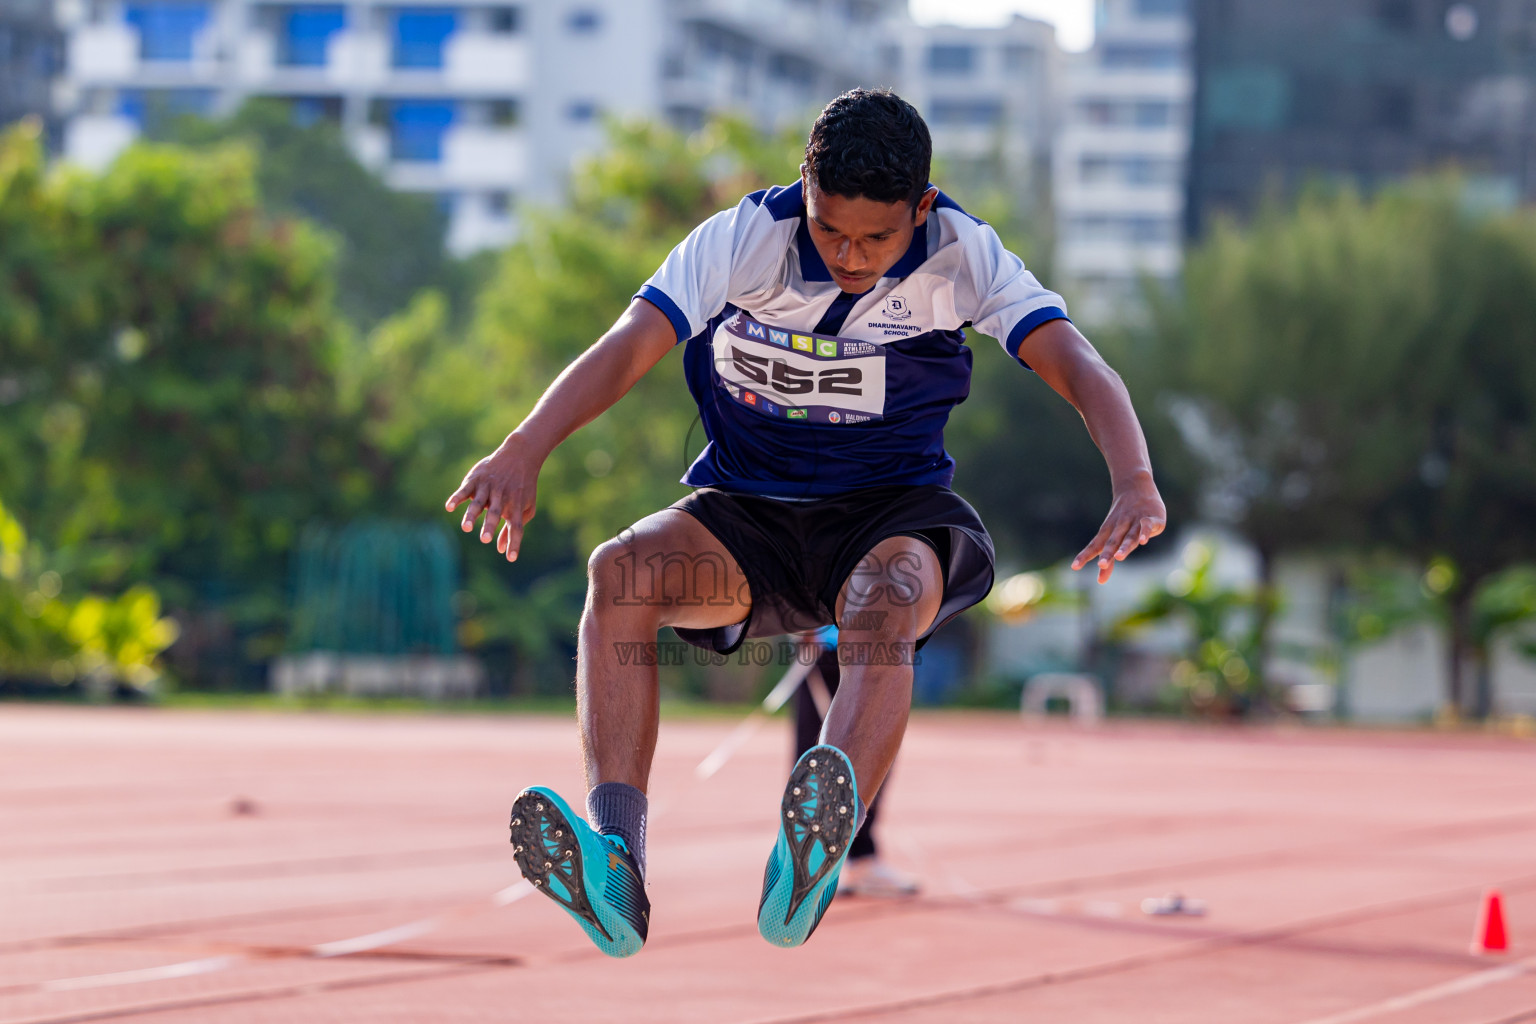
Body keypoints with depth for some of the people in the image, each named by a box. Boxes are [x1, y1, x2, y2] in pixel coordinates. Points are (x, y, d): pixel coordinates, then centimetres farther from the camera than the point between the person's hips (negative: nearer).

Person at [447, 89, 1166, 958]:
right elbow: (630, 346, -22)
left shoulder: (963, 256, -10)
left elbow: (1077, 366, -20)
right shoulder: (745, 238, -11)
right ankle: (615, 868, -45)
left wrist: (1136, 485, -40)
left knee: (889, 600, -37)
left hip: (892, 513, -1)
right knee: (620, 570, -29)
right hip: (744, 515, 2)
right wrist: (524, 452, -40)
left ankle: (810, 873, -61)